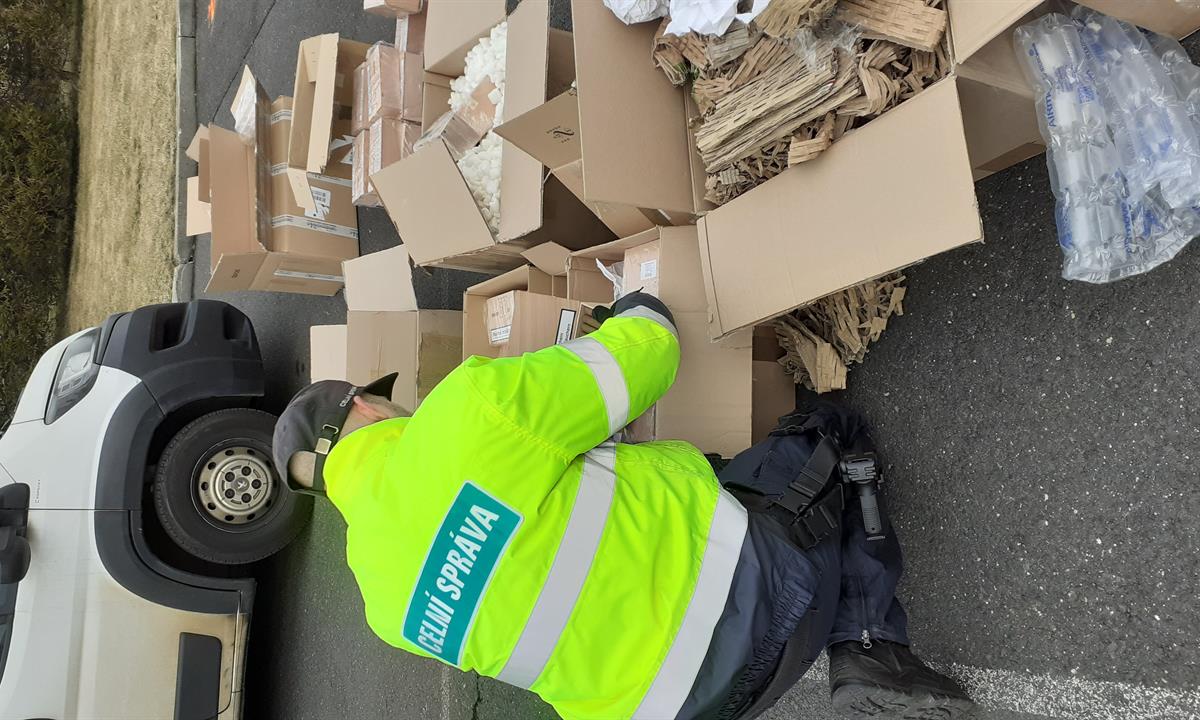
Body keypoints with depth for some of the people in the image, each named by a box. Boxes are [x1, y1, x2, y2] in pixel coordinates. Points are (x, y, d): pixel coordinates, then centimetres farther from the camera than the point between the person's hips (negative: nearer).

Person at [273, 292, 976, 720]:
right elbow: (641, 361, -12)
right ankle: (869, 650, 7)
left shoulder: (388, 605, 1)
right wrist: (641, 314, 12)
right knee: (835, 433, 17)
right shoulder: (467, 411, -22)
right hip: (735, 582, -6)